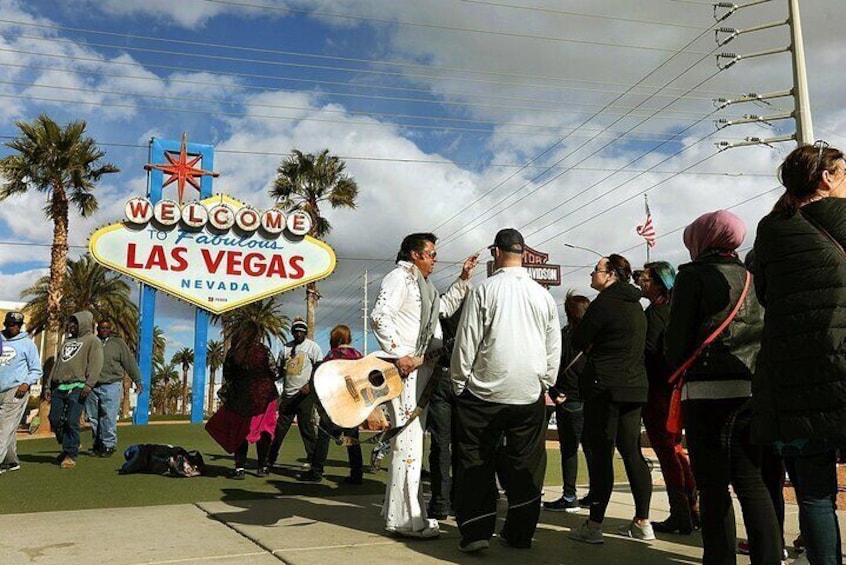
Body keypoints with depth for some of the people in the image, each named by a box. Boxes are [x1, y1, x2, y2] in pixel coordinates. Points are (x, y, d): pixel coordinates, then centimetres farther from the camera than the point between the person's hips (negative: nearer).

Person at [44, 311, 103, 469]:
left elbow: (95, 366, -11)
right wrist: (48, 385, 18)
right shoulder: (67, 342, 26)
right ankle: (68, 447, 24)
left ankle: (70, 455, 0)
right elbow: (57, 365, 26)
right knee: (55, 420, 5)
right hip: (59, 387, 7)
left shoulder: (92, 341, 2)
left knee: (72, 422, -8)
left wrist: (88, 385, -22)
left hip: (76, 388, -7)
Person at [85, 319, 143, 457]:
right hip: (92, 386, 3)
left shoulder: (118, 343, 6)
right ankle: (97, 444, 19)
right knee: (93, 418, 8)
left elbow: (130, 362, 5)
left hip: (111, 386, -3)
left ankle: (108, 445, 1)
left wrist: (137, 381, 3)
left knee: (109, 418, -6)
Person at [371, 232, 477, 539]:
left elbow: (444, 307, 39)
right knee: (408, 439, -11)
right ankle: (405, 519, -7)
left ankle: (395, 511, 24)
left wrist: (463, 279, 30)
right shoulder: (399, 277, -7)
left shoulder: (422, 284, 24)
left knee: (412, 439, 14)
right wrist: (399, 354, -22)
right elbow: (379, 317, -19)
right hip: (404, 369, -11)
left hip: (422, 369, 11)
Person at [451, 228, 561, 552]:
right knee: (525, 465, 10)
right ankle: (519, 533, 17)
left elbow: (466, 343, -7)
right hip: (530, 394, 4)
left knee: (476, 463, 6)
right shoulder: (543, 295, 6)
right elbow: (555, 348, 10)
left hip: (485, 392, -3)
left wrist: (459, 383, 3)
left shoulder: (485, 290, -6)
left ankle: (476, 531, 3)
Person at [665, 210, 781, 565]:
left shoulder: (694, 275, -3)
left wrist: (678, 364, 9)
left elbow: (677, 340, -8)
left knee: (714, 487, 0)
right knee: (752, 484, 11)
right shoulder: (752, 276, 14)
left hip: (709, 392, -5)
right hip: (753, 391, 6)